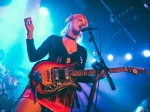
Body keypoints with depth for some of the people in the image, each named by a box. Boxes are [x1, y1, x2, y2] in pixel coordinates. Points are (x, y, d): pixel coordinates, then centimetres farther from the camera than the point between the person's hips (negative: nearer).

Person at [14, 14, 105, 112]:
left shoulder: (82, 51, 18)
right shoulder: (54, 39, 11)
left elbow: (78, 76, 17)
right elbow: (33, 57, 4)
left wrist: (94, 77, 0)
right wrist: (30, 32, -2)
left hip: (65, 94, 2)